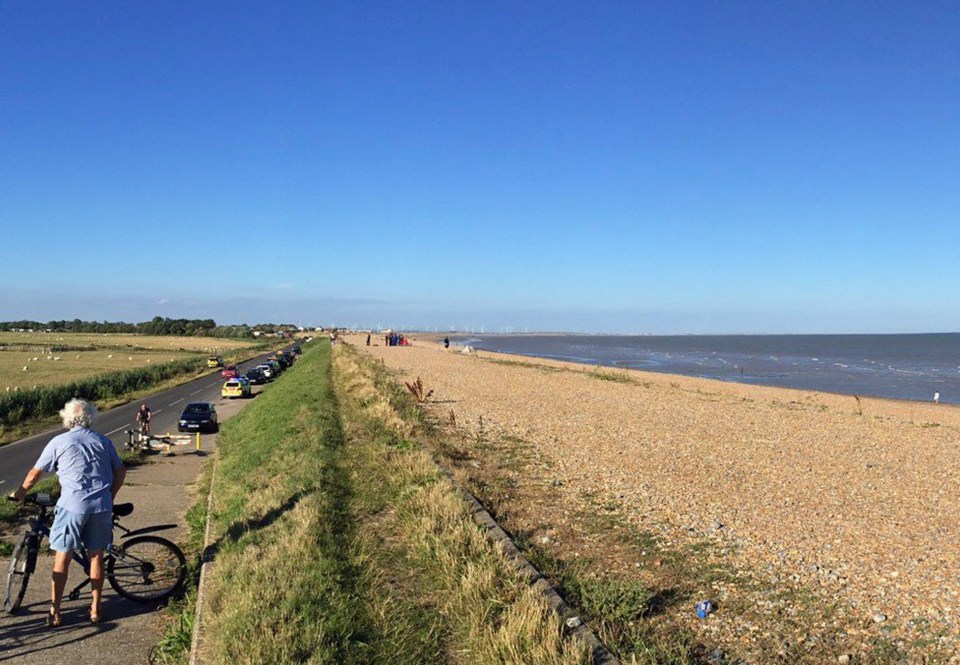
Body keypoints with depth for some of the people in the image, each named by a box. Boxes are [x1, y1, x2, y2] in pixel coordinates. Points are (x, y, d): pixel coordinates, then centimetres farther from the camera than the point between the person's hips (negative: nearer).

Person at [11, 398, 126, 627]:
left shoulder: (59, 442, 3)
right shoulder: (102, 441, 10)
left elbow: (35, 474, 7)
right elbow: (120, 471, 11)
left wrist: (20, 492, 26)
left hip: (72, 506, -3)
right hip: (102, 506, 3)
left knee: (62, 559, 10)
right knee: (96, 556, 13)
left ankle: (54, 612, 15)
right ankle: (95, 609, 19)